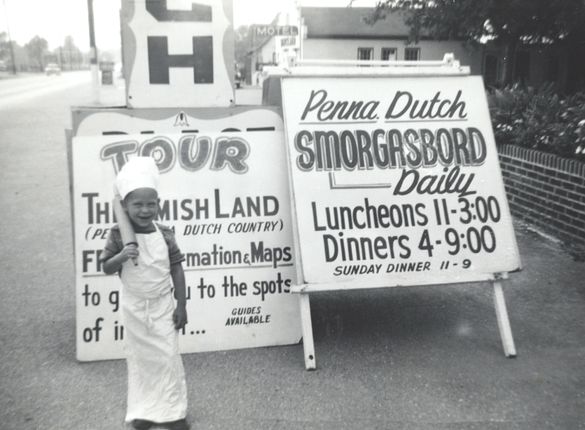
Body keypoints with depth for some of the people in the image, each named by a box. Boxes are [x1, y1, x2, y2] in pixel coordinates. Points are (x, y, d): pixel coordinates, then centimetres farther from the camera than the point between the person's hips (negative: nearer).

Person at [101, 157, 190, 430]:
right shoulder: (119, 235, -11)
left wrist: (181, 305, -5)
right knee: (139, 358, 12)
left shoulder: (165, 235, -9)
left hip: (162, 305, 0)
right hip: (133, 307, 0)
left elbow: (177, 270, -4)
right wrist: (122, 256, -28)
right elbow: (106, 268, -6)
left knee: (168, 357, 3)